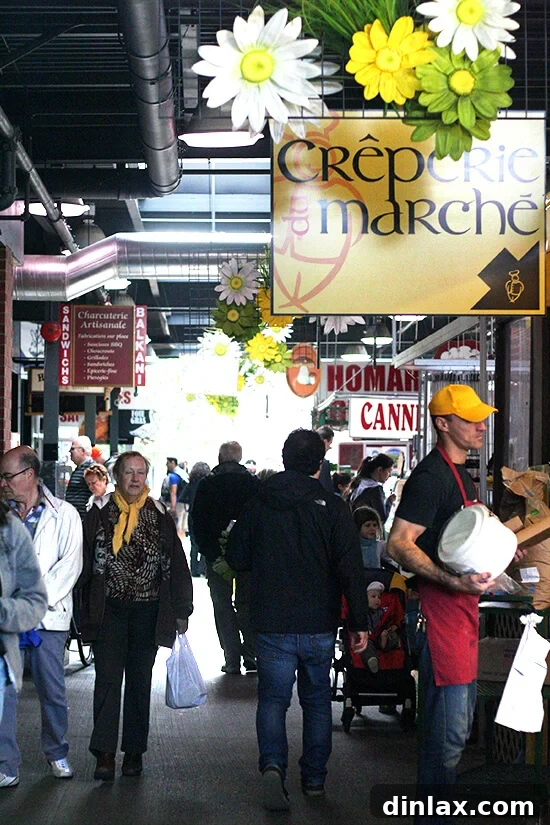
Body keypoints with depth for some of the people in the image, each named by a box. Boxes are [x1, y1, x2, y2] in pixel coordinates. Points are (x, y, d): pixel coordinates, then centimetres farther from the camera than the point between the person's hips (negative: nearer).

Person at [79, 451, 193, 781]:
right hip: (109, 610, -1)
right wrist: (87, 612, 2)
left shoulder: (160, 517, 4)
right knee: (108, 678, -8)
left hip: (148, 611, 1)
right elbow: (85, 565, 6)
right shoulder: (99, 516, 3)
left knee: (140, 682, 9)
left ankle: (134, 752, 20)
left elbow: (177, 566, 6)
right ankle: (105, 754, -7)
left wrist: (181, 611, 5)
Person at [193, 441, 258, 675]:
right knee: (247, 604, 11)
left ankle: (232, 660, 2)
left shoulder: (207, 484, -3)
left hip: (217, 556, -1)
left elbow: (198, 522, -4)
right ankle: (251, 656, 5)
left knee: (223, 607, 6)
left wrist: (208, 552, 0)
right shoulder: (253, 482, 1)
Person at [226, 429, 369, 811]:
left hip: (272, 624, 0)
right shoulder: (333, 506, -7)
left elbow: (237, 557, 5)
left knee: (273, 698, 6)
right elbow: (351, 568, -10)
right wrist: (359, 622, -5)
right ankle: (314, 778, 20)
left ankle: (273, 765, -17)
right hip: (319, 623, 0)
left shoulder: (259, 504, -2)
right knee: (317, 700, 15)